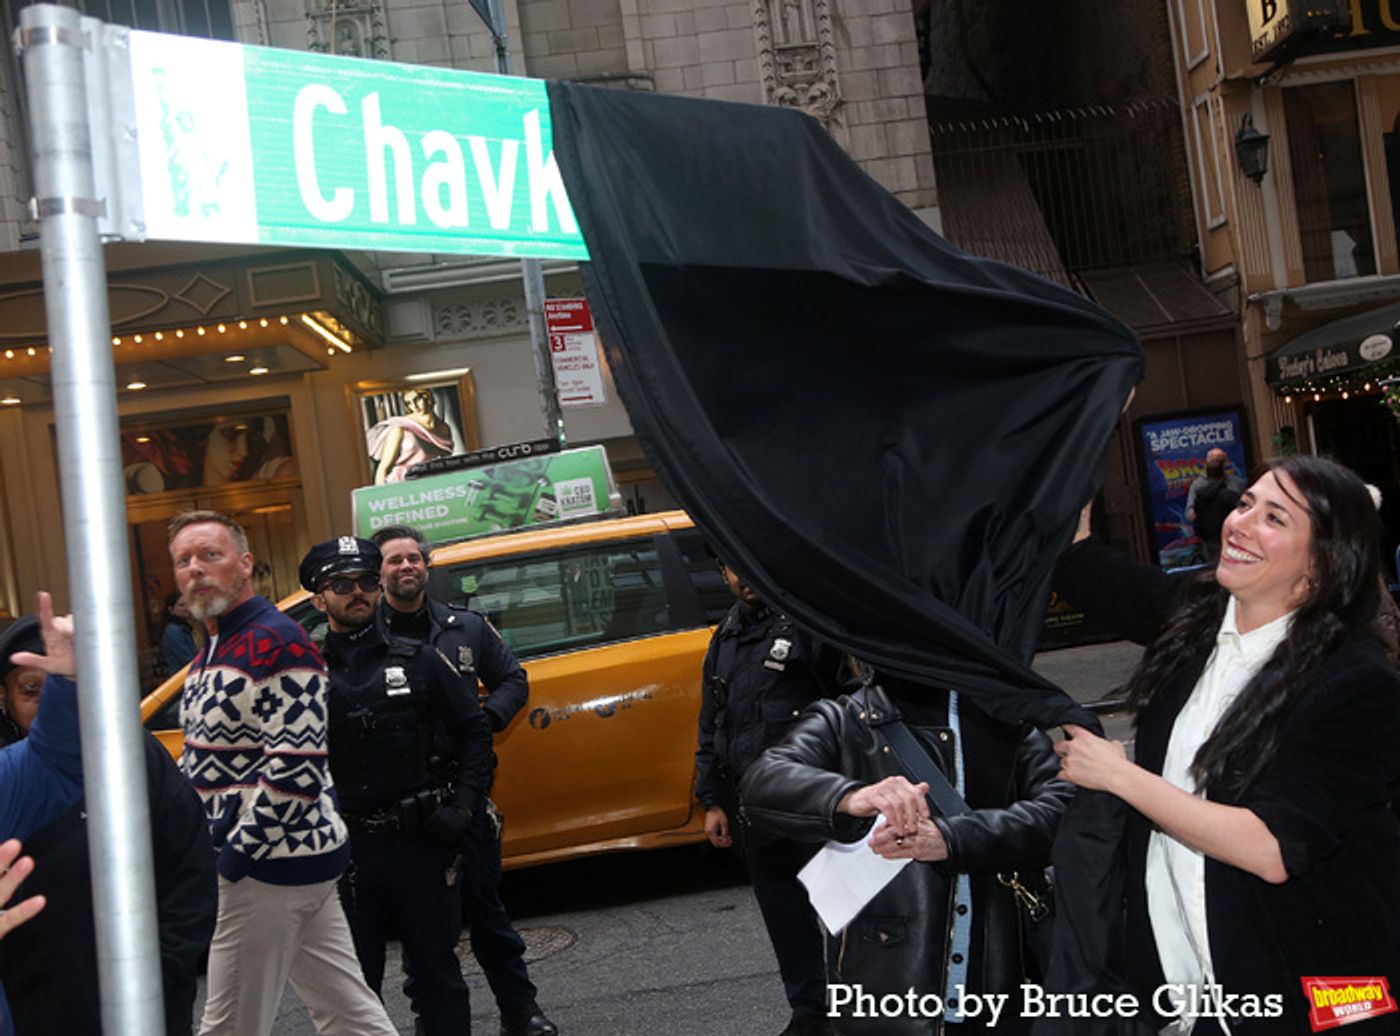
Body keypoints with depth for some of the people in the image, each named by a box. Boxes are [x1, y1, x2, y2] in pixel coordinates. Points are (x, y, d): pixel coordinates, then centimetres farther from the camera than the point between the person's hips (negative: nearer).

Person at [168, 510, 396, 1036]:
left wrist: (237, 855, -18)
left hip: (271, 864, -9)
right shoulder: (215, 647, 16)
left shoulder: (276, 644, -16)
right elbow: (201, 764, 22)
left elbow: (295, 768, -23)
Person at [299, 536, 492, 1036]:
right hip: (345, 848, 0)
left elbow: (474, 730, 7)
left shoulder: (418, 661, 4)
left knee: (437, 970, 9)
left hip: (421, 842, 0)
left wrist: (462, 807, -3)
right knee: (354, 981, 10)